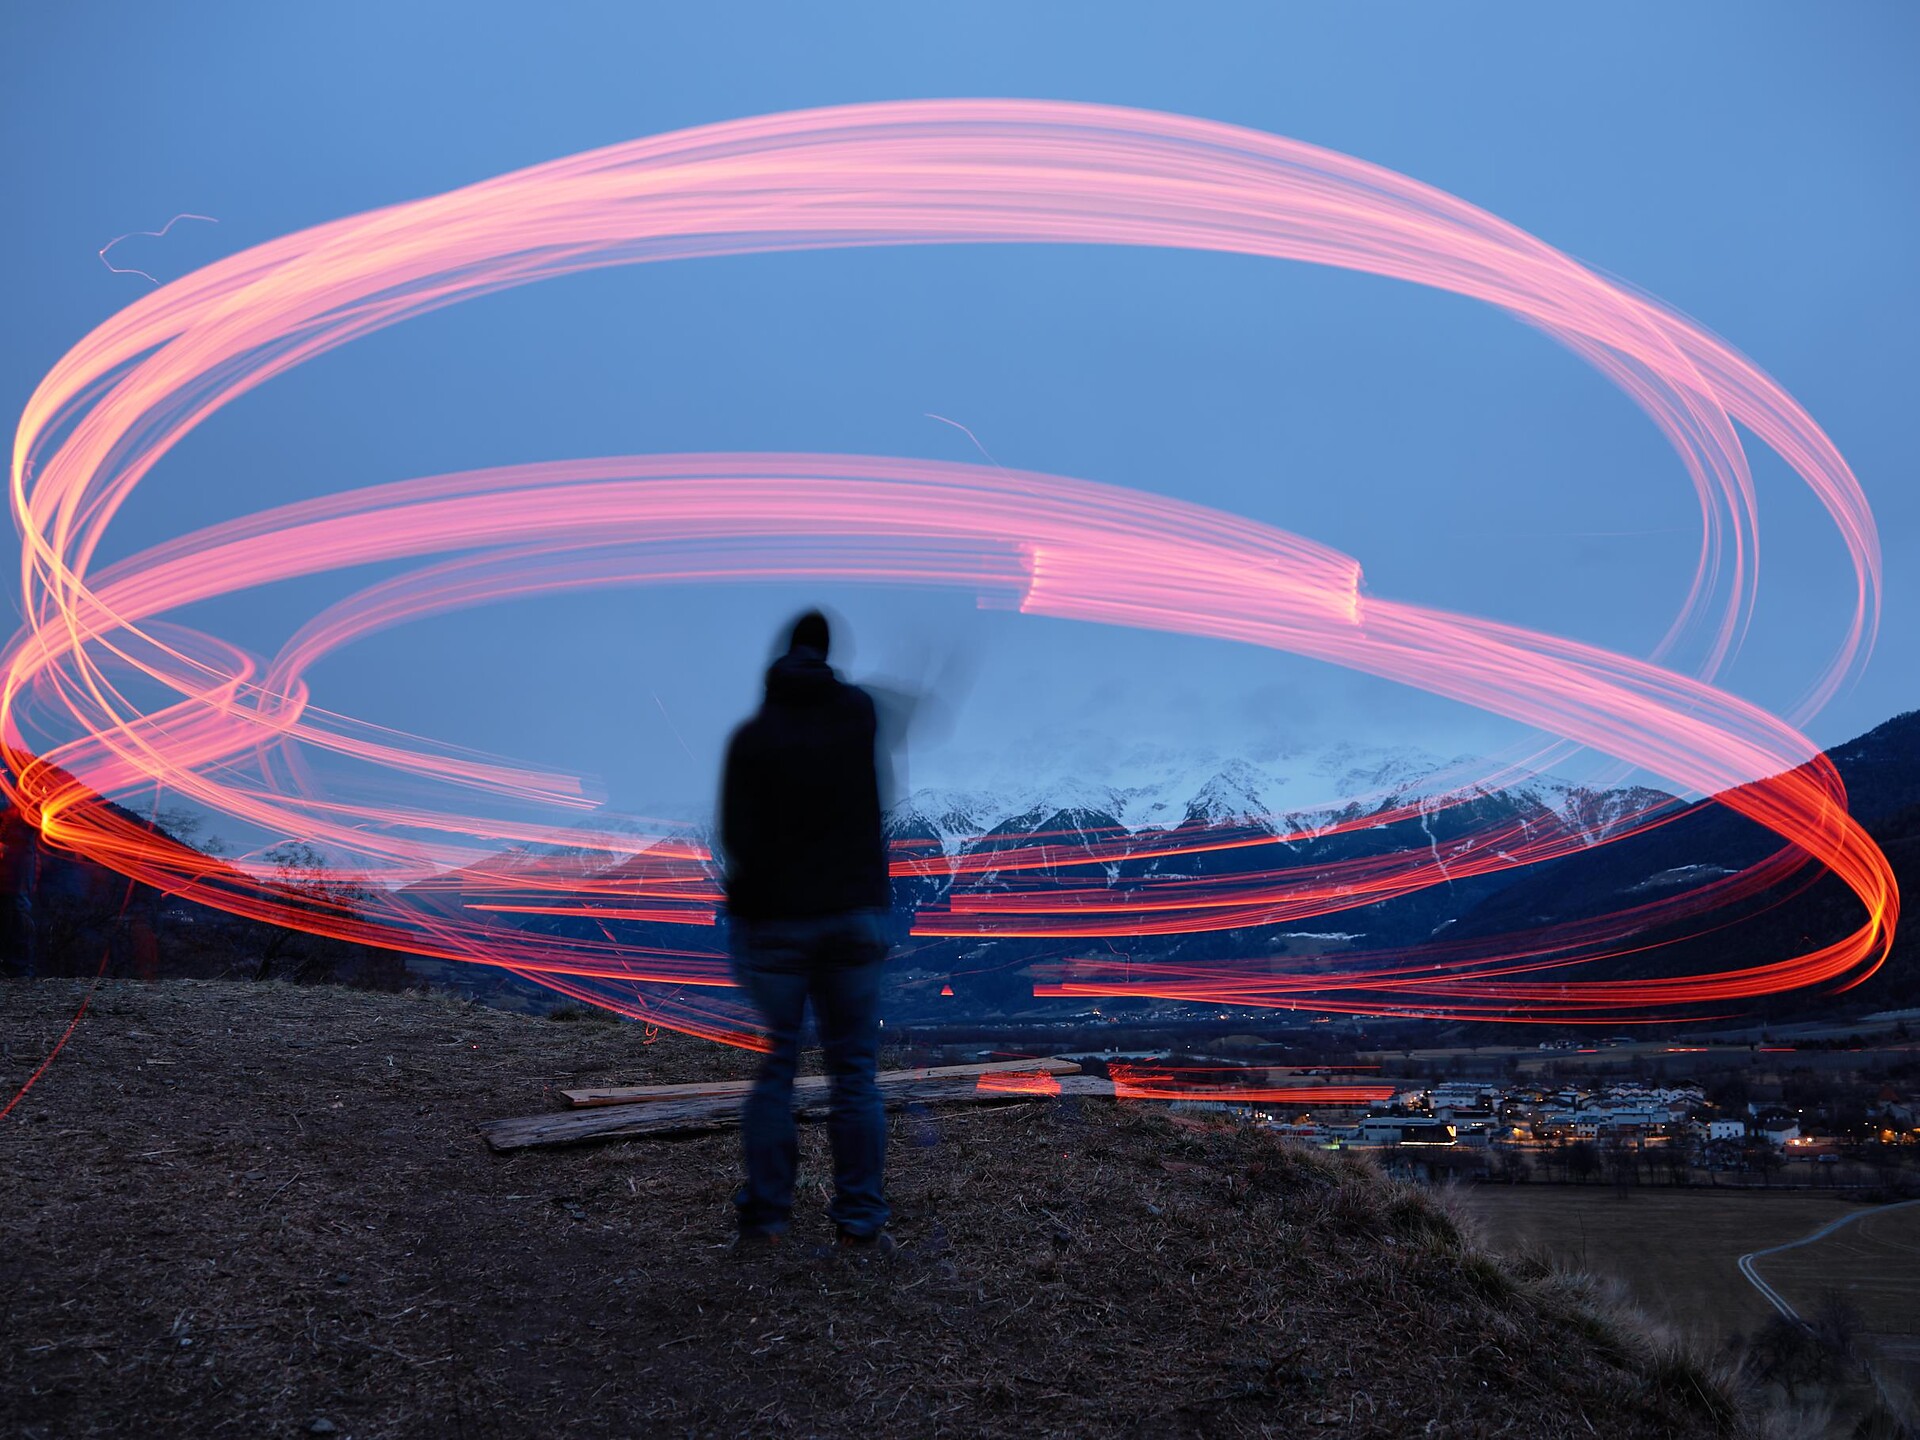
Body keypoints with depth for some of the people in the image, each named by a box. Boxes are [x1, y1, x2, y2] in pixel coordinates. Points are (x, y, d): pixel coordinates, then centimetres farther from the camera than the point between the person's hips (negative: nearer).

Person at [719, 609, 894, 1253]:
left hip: (774, 919, -2)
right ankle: (861, 1220, 9)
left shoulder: (752, 737, -8)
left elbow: (737, 837, -10)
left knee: (772, 1072, 6)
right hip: (855, 915, 2)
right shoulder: (859, 712, 0)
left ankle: (763, 1217, 10)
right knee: (854, 1073, 7)